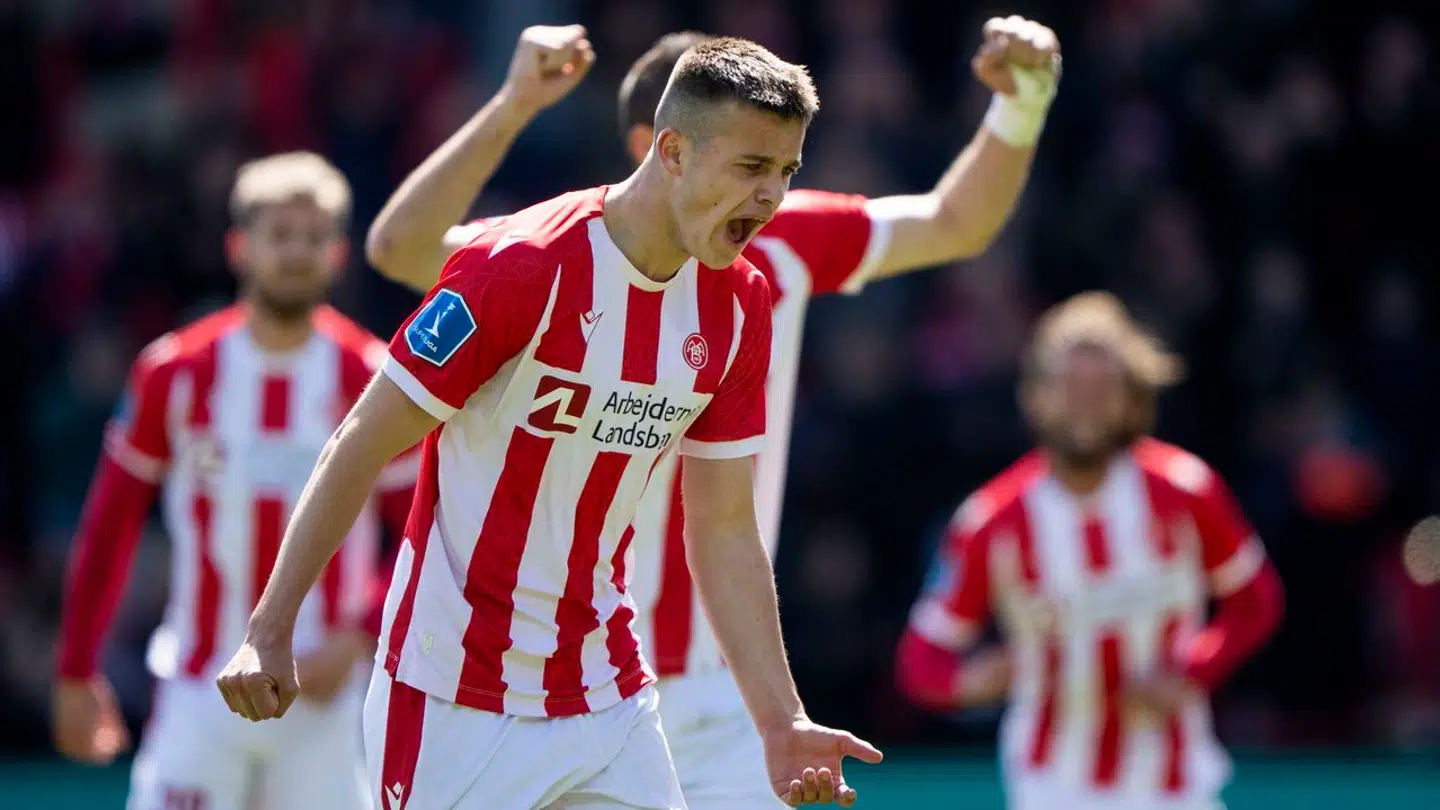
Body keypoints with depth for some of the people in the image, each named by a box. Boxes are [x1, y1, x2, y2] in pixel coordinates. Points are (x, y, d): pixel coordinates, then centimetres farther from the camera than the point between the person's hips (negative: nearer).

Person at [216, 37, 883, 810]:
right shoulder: (521, 268, -17)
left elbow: (725, 532, 8)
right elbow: (359, 448, -12)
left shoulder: (739, 306, 2)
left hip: (610, 708, 6)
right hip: (457, 709, -6)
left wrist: (782, 724, 2)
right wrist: (268, 632, -15)